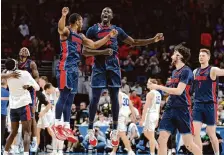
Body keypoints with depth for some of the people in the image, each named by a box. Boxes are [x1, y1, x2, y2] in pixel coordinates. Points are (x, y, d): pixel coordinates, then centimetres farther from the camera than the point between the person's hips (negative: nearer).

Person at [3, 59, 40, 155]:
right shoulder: (25, 74, -8)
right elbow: (37, 88, 0)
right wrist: (30, 85, 17)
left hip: (13, 106, 5)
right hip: (23, 105, -5)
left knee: (13, 132, 17)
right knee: (26, 132, -7)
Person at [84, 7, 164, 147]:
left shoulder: (117, 30, 11)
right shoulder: (93, 29, 2)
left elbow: (133, 42, 17)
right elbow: (85, 50, -3)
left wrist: (153, 40, 8)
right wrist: (102, 52, -18)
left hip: (113, 66, 3)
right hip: (99, 66, -3)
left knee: (114, 97, 1)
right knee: (95, 98, -6)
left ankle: (115, 130, 10)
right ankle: (91, 130, 5)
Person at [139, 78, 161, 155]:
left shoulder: (150, 94, -13)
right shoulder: (158, 94, 14)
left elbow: (146, 107, -17)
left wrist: (142, 119, -17)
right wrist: (157, 120, 25)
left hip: (150, 114, -9)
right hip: (156, 114, 9)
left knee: (151, 135, -5)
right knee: (145, 132, 20)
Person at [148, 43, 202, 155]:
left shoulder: (186, 71, -10)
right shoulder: (174, 72, 17)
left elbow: (178, 91, -19)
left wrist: (158, 87, -15)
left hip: (181, 110, -8)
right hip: (170, 108, 8)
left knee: (188, 143, -4)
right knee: (162, 140, -2)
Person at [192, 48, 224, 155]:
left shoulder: (212, 70, -5)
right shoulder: (195, 72, 12)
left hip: (210, 105, -4)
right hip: (197, 104, 4)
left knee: (211, 133, 3)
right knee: (195, 132, -7)